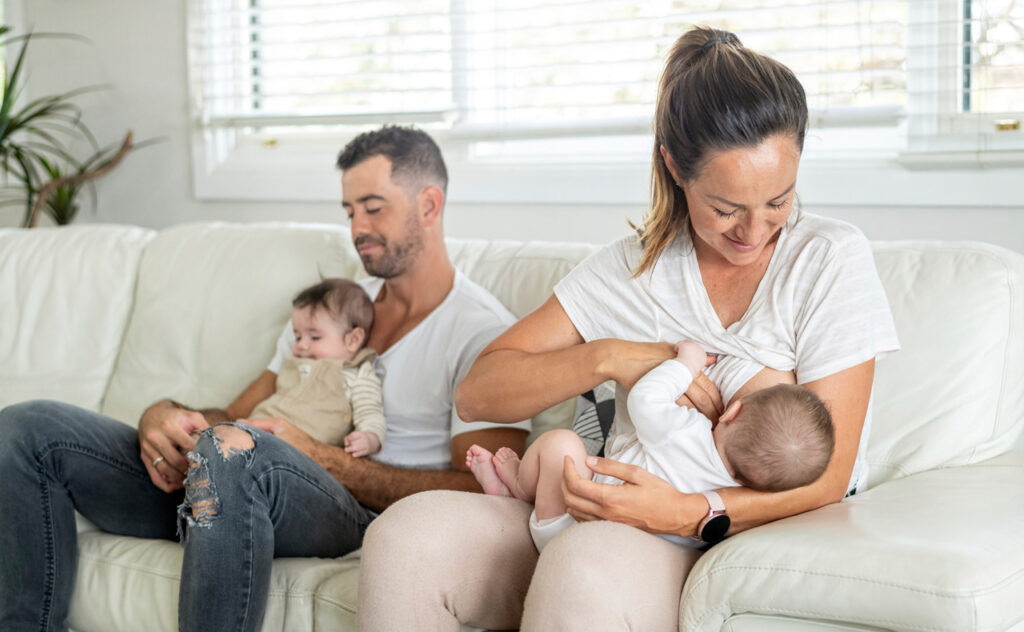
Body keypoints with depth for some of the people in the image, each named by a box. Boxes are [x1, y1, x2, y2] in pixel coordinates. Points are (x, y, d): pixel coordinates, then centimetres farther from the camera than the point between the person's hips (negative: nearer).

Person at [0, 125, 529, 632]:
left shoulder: (484, 332, 1)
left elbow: (476, 493, -11)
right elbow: (238, 414, 22)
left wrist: (323, 459, -15)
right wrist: (163, 416, -3)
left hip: (358, 512, -7)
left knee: (233, 450, -42)